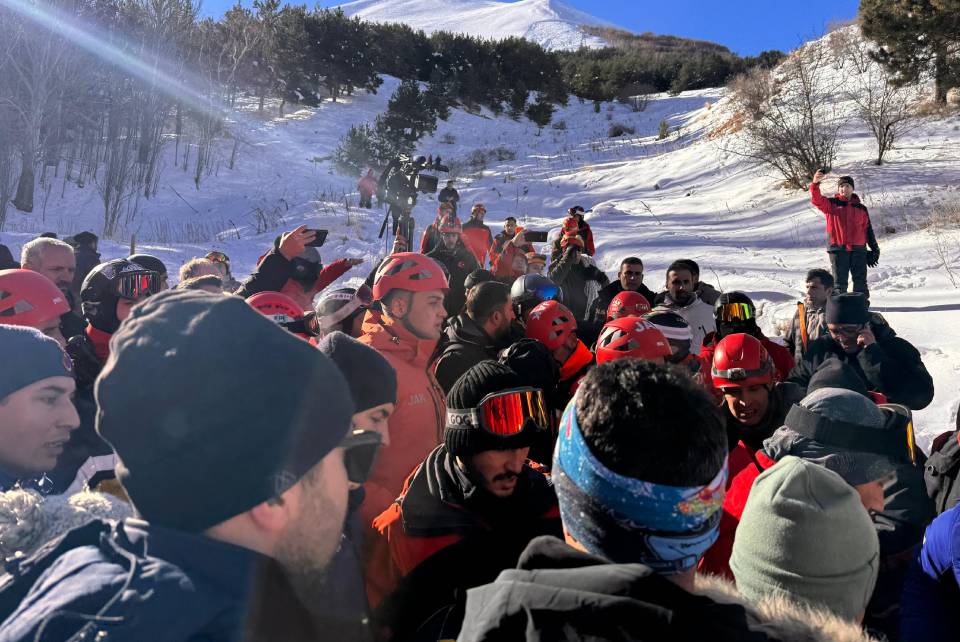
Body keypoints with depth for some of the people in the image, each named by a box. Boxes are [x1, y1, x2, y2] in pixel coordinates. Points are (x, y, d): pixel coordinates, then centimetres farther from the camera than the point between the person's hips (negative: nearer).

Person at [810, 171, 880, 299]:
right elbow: (817, 200, -17)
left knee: (860, 280, 8)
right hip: (838, 249, -3)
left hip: (858, 250, 3)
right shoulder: (831, 204, 4)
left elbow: (868, 230, 15)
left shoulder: (861, 208, 13)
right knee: (839, 280, 1)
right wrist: (815, 183, -35)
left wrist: (875, 249, 12)